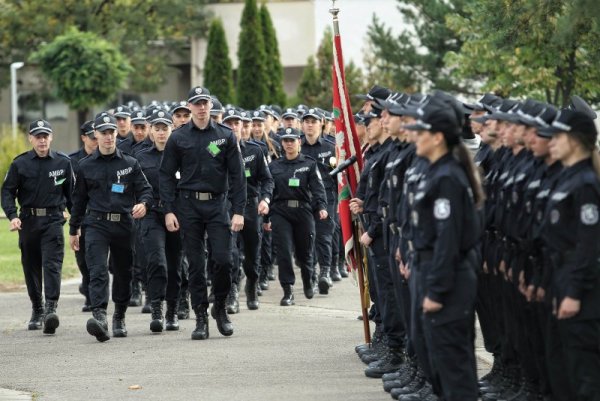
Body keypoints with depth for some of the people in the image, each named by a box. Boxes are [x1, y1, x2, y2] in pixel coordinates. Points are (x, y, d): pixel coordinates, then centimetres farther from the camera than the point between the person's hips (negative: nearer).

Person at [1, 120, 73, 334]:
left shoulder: (63, 163, 5)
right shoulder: (20, 164, 2)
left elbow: (71, 194, 12)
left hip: (53, 221, -2)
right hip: (28, 220, 2)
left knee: (52, 265, -15)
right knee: (31, 268, 10)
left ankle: (51, 309, -24)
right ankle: (36, 310, 24)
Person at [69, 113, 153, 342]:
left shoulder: (130, 164, 8)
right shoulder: (86, 166, 9)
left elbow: (145, 189, 6)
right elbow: (79, 199, 15)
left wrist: (142, 203, -18)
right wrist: (73, 230, 17)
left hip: (124, 225, 2)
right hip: (96, 224, -2)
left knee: (123, 273, 12)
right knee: (98, 271, -18)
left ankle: (119, 317, 29)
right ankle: (100, 316, -32)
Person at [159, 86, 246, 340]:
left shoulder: (225, 136, 4)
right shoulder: (178, 138, 4)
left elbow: (237, 175, 3)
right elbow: (166, 176, 5)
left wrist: (239, 211, -4)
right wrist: (169, 211, -3)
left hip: (217, 204, 0)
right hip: (189, 205, 0)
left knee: (223, 259, -8)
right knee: (195, 264, 2)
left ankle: (220, 307, 14)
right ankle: (201, 317, 8)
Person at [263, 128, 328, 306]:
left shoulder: (309, 164, 5)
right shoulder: (274, 166, 11)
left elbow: (318, 188, -4)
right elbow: (268, 191, 12)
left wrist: (321, 206, -21)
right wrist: (266, 217, 9)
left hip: (303, 211, -1)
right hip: (281, 212, 1)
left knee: (304, 251, 9)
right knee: (284, 251, -10)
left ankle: (308, 282, 36)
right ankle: (288, 291, -7)